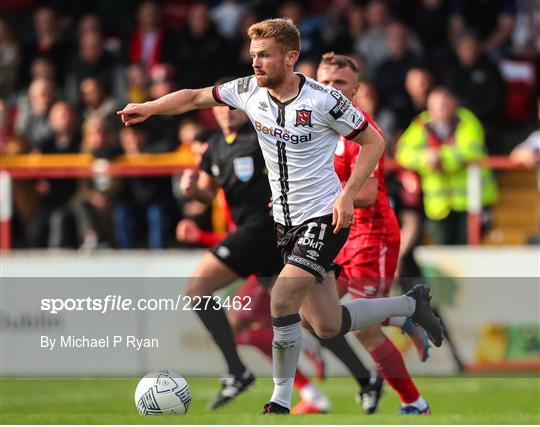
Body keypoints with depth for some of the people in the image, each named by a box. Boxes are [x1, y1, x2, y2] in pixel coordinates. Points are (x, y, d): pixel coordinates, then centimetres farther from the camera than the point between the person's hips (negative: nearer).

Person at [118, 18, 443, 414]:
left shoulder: (324, 100, -16)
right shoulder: (249, 91, -1)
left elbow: (373, 141, -6)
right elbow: (195, 97, 11)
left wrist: (347, 195, -15)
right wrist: (149, 107, -5)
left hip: (325, 219, -7)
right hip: (287, 220, 7)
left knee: (282, 303, -21)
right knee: (327, 325, 10)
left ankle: (281, 402, -5)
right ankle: (412, 304, 34)